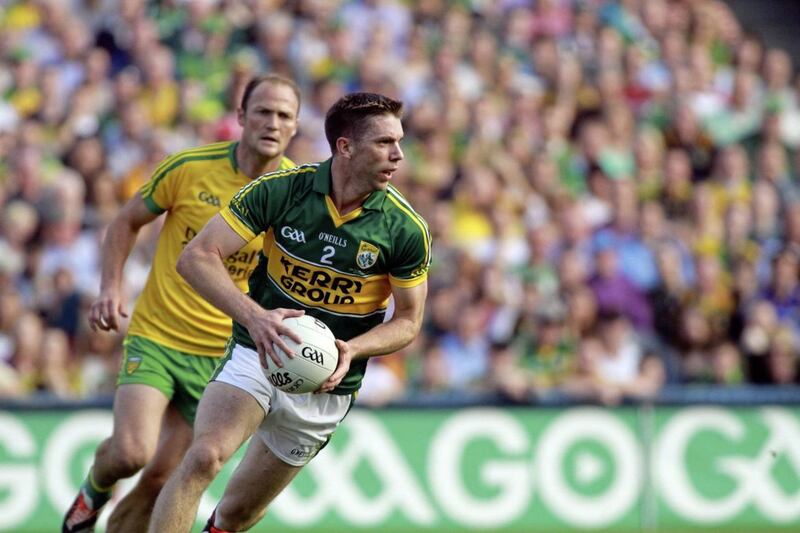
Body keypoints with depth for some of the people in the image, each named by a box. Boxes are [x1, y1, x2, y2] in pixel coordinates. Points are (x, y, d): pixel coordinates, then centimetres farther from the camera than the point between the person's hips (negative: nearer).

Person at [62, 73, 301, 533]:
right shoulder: (188, 168, -8)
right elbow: (128, 221, 7)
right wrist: (111, 286, -6)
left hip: (222, 354, 2)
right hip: (156, 336, -2)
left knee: (162, 479, 0)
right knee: (131, 452, -20)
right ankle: (94, 490, 15)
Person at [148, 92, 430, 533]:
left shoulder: (406, 229, -11)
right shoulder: (279, 190, -13)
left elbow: (408, 321, 1)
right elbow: (196, 256, -15)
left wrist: (352, 350, -20)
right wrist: (254, 315, -31)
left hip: (325, 385, 1)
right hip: (257, 353, -1)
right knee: (204, 457, -27)